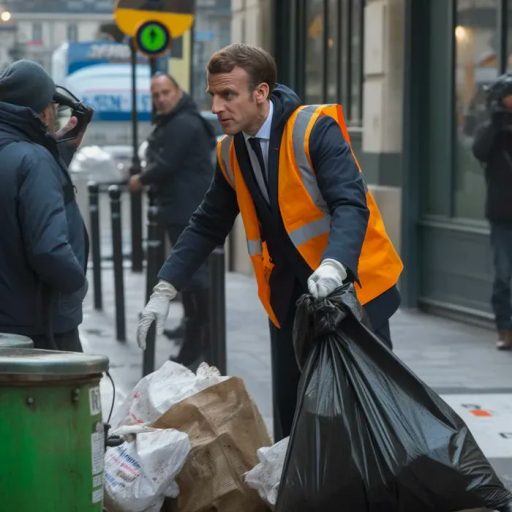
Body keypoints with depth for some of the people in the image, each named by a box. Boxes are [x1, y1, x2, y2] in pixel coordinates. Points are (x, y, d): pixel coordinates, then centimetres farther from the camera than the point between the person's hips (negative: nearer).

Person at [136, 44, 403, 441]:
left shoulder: (315, 129, -15)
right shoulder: (231, 153, 6)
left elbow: (351, 204, -24)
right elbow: (207, 226, 14)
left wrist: (334, 267, -41)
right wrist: (165, 289, 4)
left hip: (349, 286, -6)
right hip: (289, 297, 6)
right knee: (290, 418, 5)